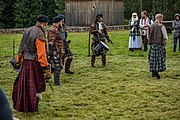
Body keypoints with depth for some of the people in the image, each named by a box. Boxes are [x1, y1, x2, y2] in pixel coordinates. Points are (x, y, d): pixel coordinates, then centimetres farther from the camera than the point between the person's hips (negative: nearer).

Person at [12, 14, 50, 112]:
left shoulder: (27, 31, 10)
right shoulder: (39, 35, -16)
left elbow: (21, 48, 16)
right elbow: (41, 53, -21)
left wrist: (19, 60, 24)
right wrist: (46, 67, -19)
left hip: (25, 62, 8)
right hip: (34, 63, -8)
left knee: (24, 84, 15)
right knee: (36, 85, 3)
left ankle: (21, 105, 24)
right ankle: (33, 107, 8)